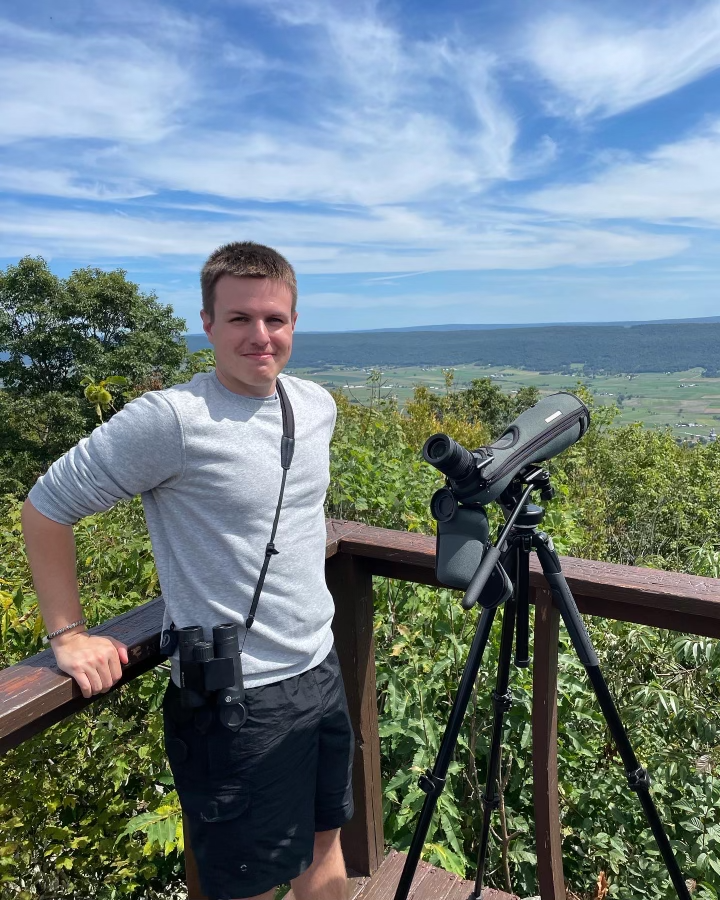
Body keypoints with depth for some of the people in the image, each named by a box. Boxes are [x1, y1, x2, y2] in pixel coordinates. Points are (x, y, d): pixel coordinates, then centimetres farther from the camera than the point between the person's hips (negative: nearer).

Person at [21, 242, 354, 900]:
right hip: (236, 698, -6)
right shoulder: (170, 419, -20)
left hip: (322, 669, 7)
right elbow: (45, 509, -11)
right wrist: (69, 635, -9)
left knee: (324, 840, 25)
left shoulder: (318, 406, 1)